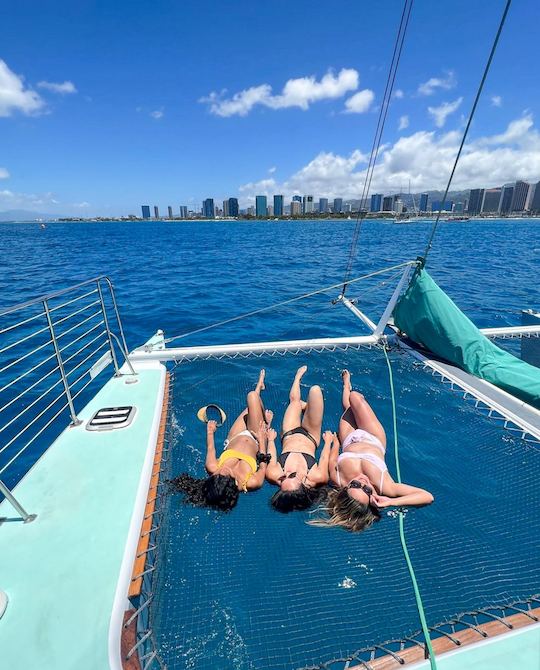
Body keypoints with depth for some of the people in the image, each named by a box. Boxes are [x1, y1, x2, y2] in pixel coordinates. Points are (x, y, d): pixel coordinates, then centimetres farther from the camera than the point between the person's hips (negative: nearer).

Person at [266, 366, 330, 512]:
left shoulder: (273, 475, -39)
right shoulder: (317, 477, -40)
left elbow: (271, 456, -17)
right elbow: (324, 457, -20)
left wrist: (271, 439, 3)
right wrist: (328, 440, 0)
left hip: (290, 435, 1)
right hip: (310, 437, -1)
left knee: (295, 399, 15)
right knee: (315, 390, -8)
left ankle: (298, 376, 54)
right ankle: (305, 405, 32)